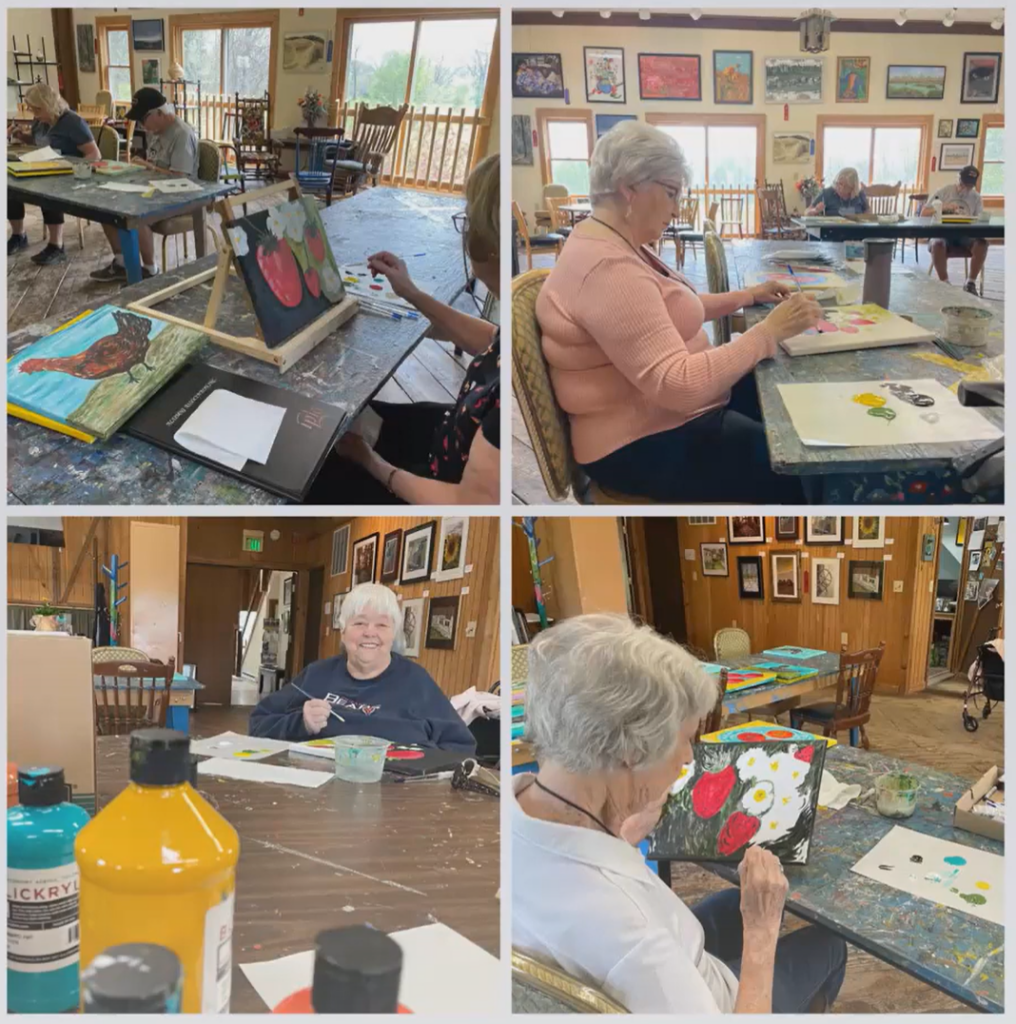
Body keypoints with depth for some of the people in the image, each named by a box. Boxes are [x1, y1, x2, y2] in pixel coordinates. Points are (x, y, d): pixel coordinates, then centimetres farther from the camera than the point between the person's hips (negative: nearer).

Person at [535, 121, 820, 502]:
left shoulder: (617, 244, 7)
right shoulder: (607, 267, -27)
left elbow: (670, 309, 25)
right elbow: (681, 386, -34)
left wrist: (747, 296, 15)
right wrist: (769, 331, -26)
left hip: (668, 409, 11)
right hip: (645, 446, -11)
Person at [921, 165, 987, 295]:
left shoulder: (976, 197, 9)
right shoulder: (943, 192, 3)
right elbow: (923, 213, 1)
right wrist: (943, 207, -14)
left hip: (964, 236, 2)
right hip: (942, 234, -2)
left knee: (982, 244, -29)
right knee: (937, 244, -38)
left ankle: (971, 283, -15)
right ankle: (944, 283, -22)